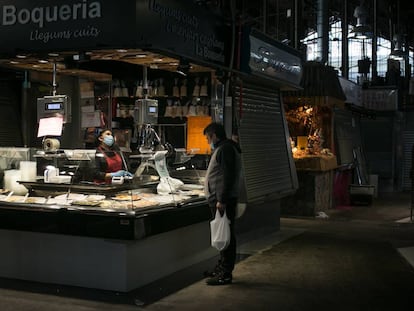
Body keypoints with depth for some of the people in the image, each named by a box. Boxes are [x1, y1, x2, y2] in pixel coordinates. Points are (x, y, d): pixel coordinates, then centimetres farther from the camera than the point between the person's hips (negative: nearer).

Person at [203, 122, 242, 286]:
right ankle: (222, 267, 27)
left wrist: (222, 200, -25)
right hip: (218, 200, 11)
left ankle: (226, 274, -4)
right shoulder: (221, 148, 21)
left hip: (223, 201, -11)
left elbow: (228, 176, -22)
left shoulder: (225, 149, -13)